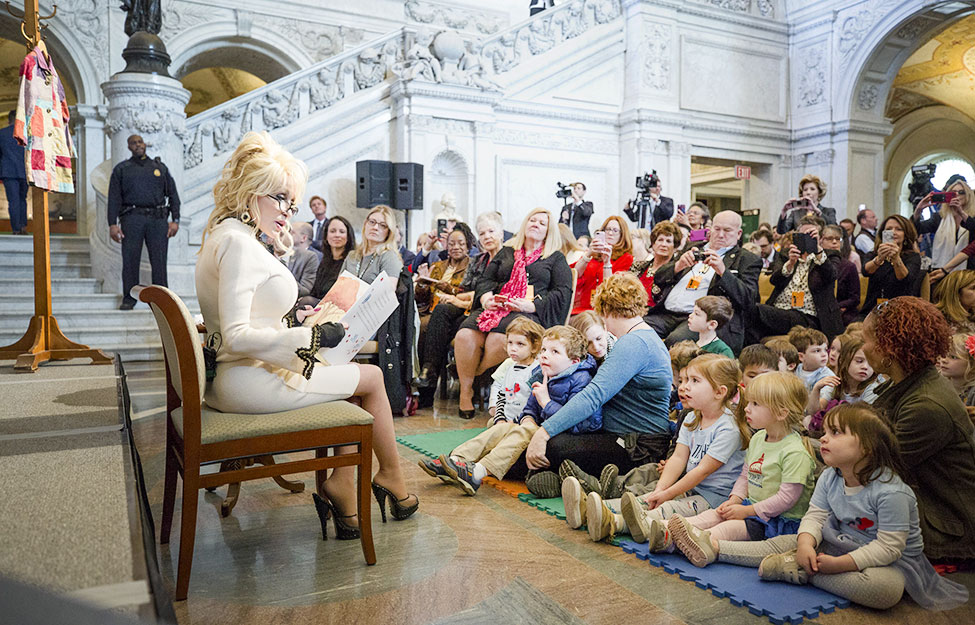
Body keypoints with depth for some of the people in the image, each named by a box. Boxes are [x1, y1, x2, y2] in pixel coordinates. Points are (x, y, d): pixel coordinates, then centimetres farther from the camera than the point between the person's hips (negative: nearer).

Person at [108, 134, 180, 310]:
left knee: (159, 261, -4)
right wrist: (112, 224, -3)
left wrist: (175, 220, 3)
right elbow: (114, 198, 8)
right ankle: (129, 299, 3)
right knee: (130, 260, -3)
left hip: (157, 219, 1)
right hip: (132, 218, 0)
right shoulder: (121, 169, 14)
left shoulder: (159, 167, 18)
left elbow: (173, 194, 14)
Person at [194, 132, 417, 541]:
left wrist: (291, 316, 10)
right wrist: (311, 336, -23)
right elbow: (236, 335, -26)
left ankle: (340, 485, 11)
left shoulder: (225, 236, 14)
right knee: (372, 377, 2)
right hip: (249, 382, -10)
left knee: (351, 373, 14)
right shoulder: (237, 242, -19)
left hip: (233, 376, 10)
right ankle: (391, 477, 21)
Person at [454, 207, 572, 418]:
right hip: (496, 307, 4)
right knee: (465, 335, -28)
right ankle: (465, 391, -14)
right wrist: (486, 298, -3)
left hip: (530, 313, -3)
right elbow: (486, 279, 21)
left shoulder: (556, 258, 16)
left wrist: (529, 304, -11)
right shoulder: (506, 252, 27)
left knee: (499, 338, -37)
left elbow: (563, 292, 2)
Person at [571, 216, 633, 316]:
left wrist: (607, 262, -17)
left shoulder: (626, 258, 8)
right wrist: (588, 254, -14)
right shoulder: (593, 253, 20)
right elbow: (576, 275, 0)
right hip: (581, 307, 3)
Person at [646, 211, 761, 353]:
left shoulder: (748, 259, 12)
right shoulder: (693, 248, 25)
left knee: (676, 339, -35)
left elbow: (748, 300, -3)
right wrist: (679, 265, -3)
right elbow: (658, 278, 19)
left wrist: (722, 271, -14)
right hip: (666, 313, 4)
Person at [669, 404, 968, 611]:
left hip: (891, 560, -6)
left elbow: (888, 547, -27)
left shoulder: (890, 491, -26)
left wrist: (839, 564, -31)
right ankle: (712, 548, -9)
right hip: (838, 544, 6)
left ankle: (800, 571, -26)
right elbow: (815, 515, -3)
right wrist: (806, 544, -25)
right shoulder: (829, 478, -3)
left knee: (886, 588, -37)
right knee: (783, 543, -5)